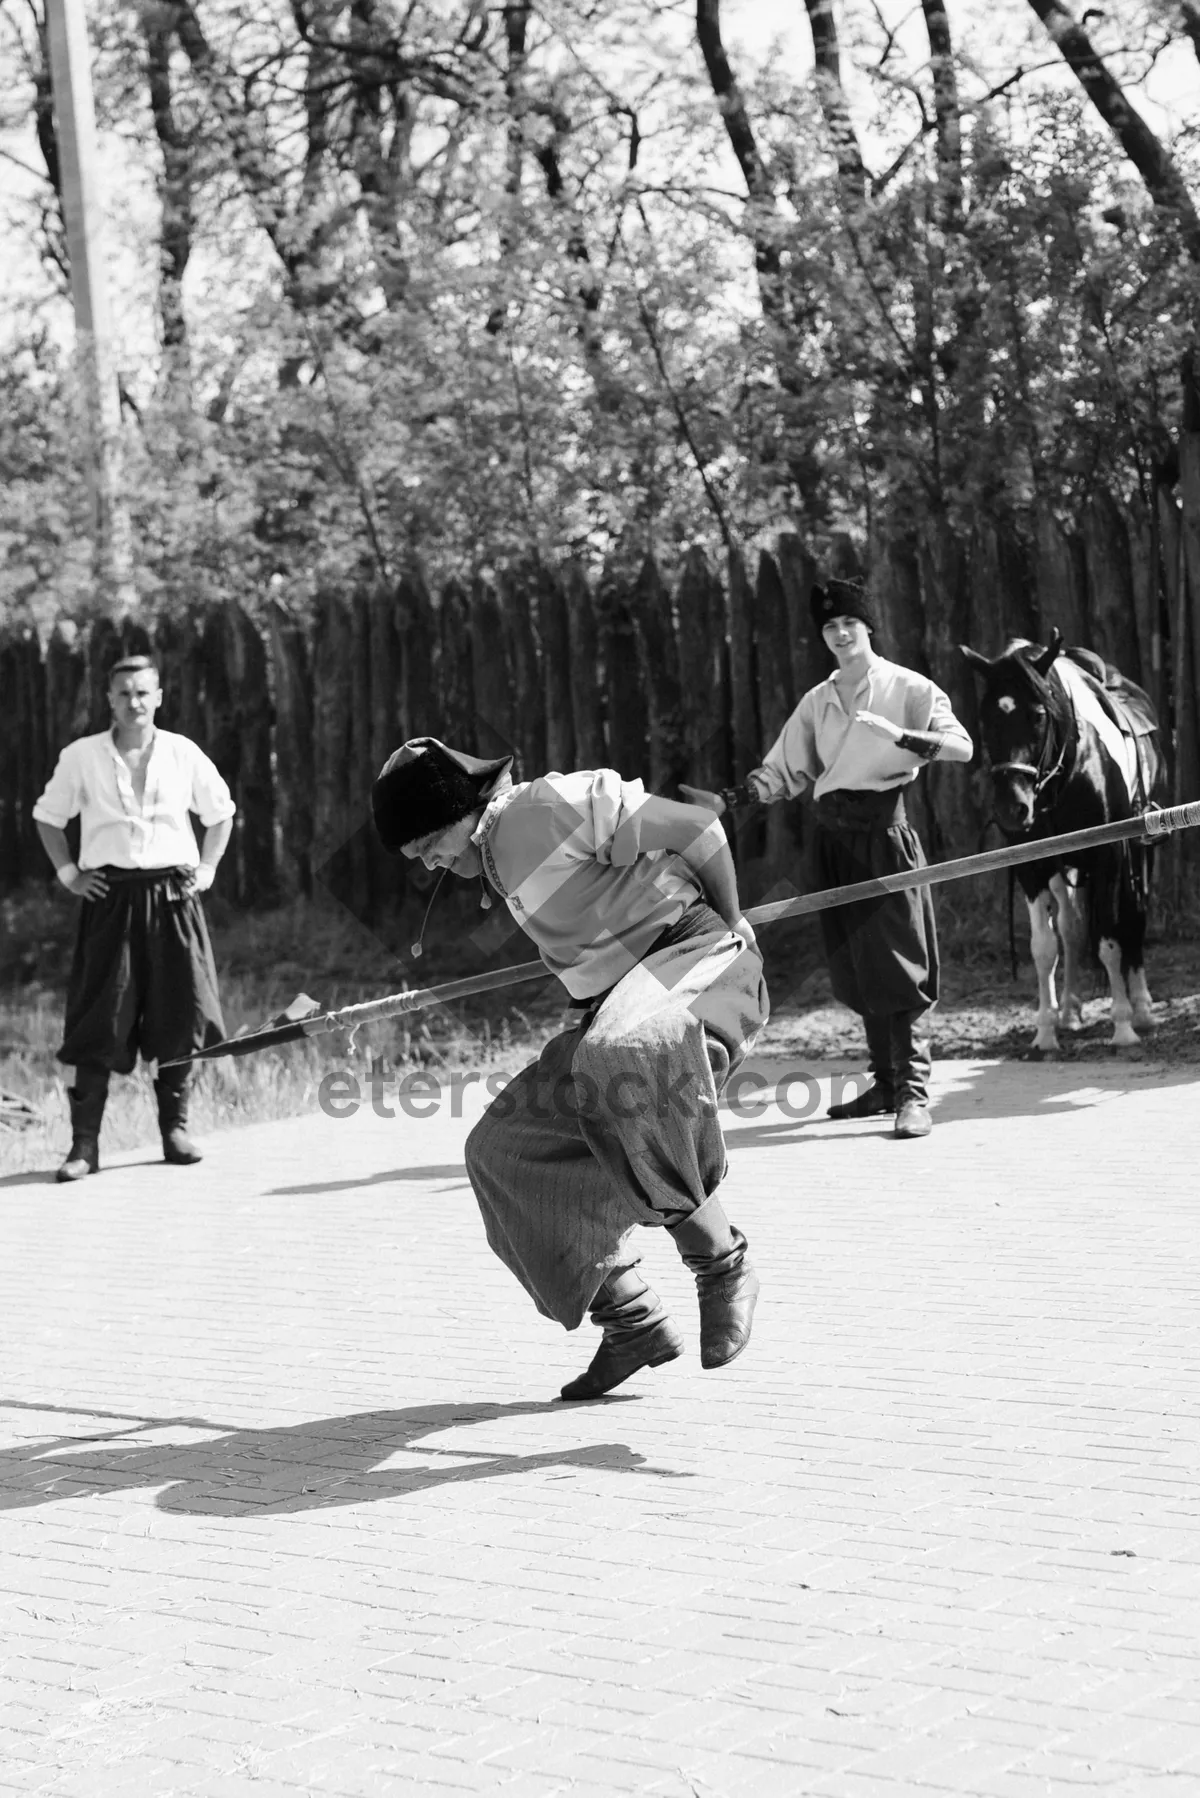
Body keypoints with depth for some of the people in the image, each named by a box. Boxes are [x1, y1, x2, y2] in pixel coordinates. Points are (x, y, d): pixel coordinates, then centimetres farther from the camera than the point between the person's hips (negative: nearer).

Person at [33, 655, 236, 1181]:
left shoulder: (184, 754, 5)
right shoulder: (82, 757, 2)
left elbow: (220, 812, 18)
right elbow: (48, 816, 14)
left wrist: (207, 867, 8)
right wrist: (67, 872, 4)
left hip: (172, 895, 2)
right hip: (110, 896, -1)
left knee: (181, 1013, 1)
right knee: (98, 1020, -5)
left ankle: (175, 1127, 15)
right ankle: (84, 1142, -2)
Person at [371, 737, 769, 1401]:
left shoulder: (556, 803, -13)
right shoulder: (495, 861, 15)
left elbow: (698, 832, -11)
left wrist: (729, 931, 0)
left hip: (697, 960, -9)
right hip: (613, 1008, 9)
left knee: (620, 1060, -41)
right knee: (505, 1149, 0)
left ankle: (722, 1265, -26)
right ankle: (632, 1320, 5)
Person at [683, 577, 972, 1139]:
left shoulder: (906, 688, -2)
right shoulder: (817, 701, 13)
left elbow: (961, 745, -12)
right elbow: (783, 772, 13)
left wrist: (896, 735, -27)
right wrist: (727, 800, -1)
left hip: (884, 832, -5)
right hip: (834, 837, 5)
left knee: (899, 965, -9)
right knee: (854, 970, 8)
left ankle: (913, 1092, -9)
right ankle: (884, 1083, 18)